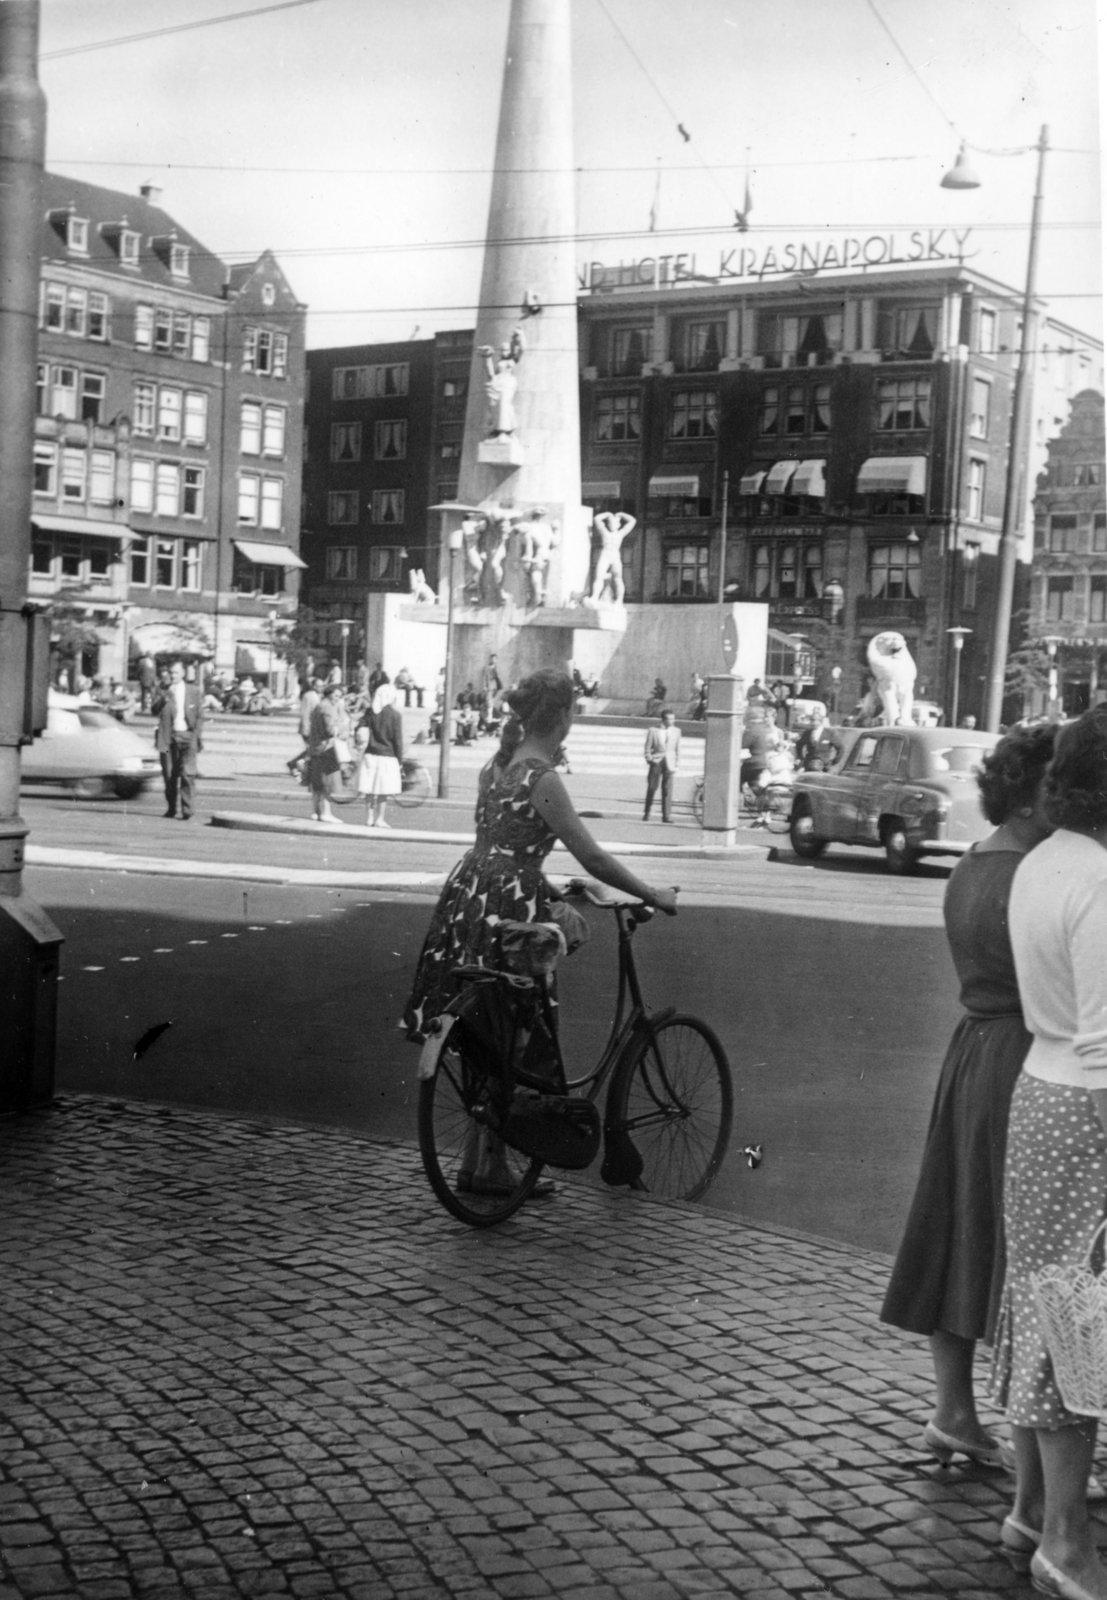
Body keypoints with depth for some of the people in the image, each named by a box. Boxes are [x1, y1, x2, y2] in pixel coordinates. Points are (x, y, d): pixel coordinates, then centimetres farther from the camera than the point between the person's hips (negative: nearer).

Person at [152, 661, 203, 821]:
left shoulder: (193, 691, 6)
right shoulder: (163, 691, 7)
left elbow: (199, 716, 9)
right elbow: (154, 710, -7)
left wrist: (196, 735, -1)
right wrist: (166, 696, -20)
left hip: (187, 736, -2)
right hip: (168, 736, 2)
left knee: (187, 774, -13)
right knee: (169, 775, 5)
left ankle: (187, 812, -14)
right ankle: (171, 809, 18)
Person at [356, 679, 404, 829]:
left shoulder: (370, 712, 3)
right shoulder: (394, 715, -7)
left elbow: (360, 728, -4)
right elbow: (398, 739, -6)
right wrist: (400, 759, 0)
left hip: (371, 755, 4)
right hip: (387, 755, -4)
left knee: (370, 789, 10)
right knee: (384, 791, 4)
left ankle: (369, 818, 14)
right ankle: (379, 819, 6)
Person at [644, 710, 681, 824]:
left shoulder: (676, 731, 6)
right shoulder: (653, 731, -1)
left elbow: (677, 749, 9)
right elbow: (648, 747, 4)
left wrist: (677, 764, 5)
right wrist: (649, 759, -3)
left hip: (669, 763, 1)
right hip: (656, 762, -1)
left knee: (667, 790, -4)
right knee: (651, 788, 2)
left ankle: (666, 815, -1)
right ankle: (646, 813, 14)